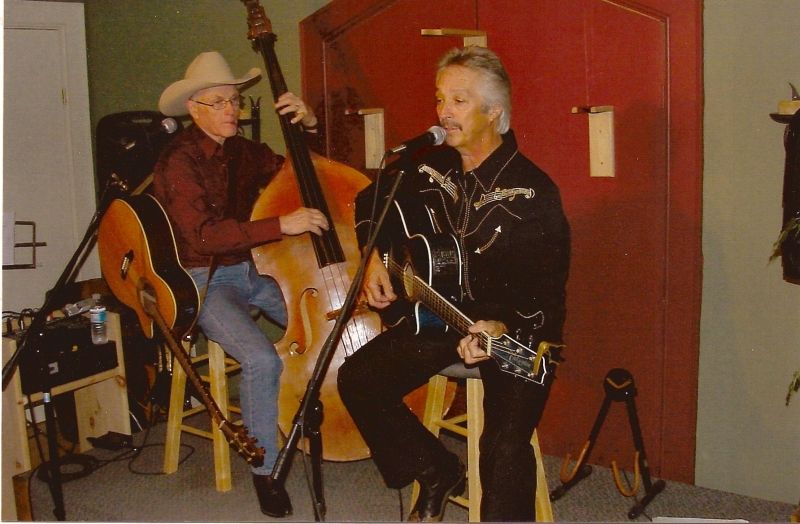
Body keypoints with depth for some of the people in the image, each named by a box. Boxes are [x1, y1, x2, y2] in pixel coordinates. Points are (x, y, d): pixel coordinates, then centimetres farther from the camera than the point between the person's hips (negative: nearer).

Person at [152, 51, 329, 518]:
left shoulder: (246, 152, 10)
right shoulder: (178, 163, -11)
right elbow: (204, 235, -25)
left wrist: (309, 125, -2)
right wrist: (281, 225, -33)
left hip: (259, 270, 6)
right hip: (209, 281, -6)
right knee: (262, 359, -30)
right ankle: (265, 469, -10)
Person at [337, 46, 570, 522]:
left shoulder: (533, 192, -15)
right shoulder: (429, 168, 3)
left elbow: (546, 291, -18)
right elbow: (371, 201, 23)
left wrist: (501, 328, -36)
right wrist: (373, 255, 6)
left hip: (516, 330, -6)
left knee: (505, 450, -27)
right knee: (358, 380, -9)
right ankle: (436, 472, 10)